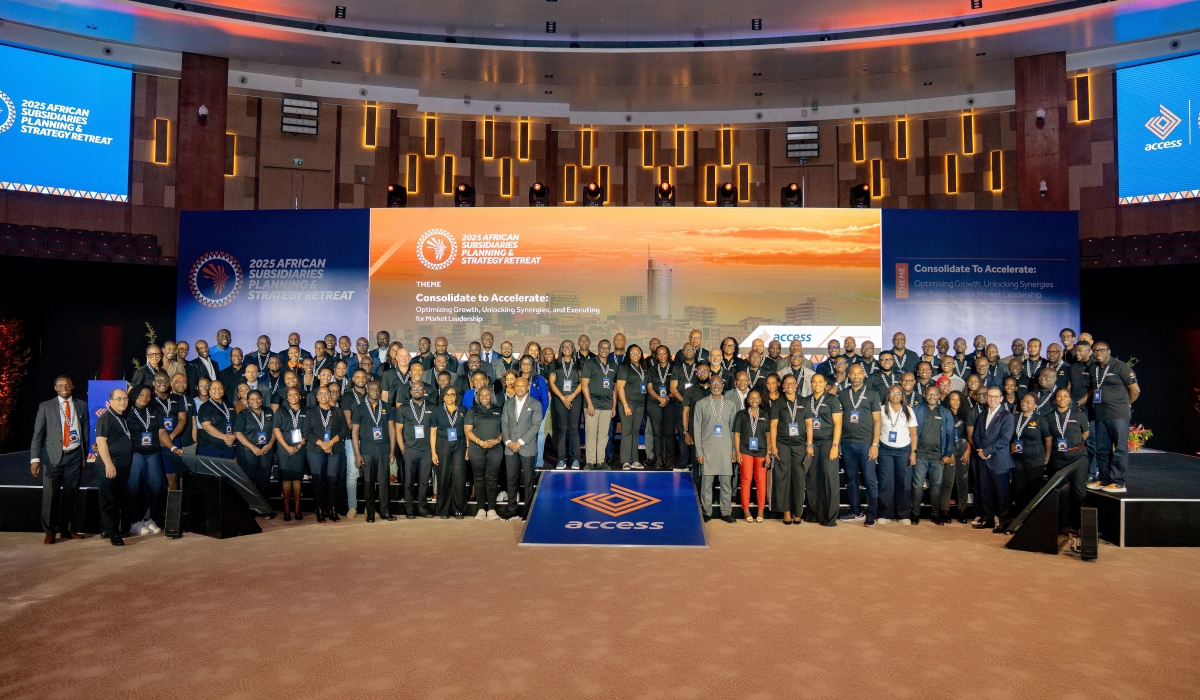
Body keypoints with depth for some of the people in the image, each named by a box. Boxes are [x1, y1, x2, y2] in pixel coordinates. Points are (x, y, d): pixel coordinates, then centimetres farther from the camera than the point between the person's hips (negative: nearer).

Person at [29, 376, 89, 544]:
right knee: (50, 495, 0)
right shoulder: (46, 406, 2)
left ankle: (67, 530, 19)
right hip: (53, 456, -2)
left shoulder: (81, 405, 9)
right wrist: (35, 458, -10)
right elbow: (38, 434, -2)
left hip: (74, 456, 2)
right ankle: (50, 532, 13)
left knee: (71, 494, 7)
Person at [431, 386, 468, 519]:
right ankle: (443, 510, 11)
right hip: (442, 447, 0)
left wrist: (467, 449, 0)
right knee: (444, 479, 1)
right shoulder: (437, 412, 7)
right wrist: (433, 452, -2)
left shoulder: (462, 412, 10)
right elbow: (433, 433, 5)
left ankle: (459, 510, 5)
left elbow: (466, 431, 9)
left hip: (459, 446, 1)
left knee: (459, 478, -5)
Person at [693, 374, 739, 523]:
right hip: (707, 449, -1)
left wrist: (734, 450, 4)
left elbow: (734, 428, 9)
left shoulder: (731, 403, 9)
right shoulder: (701, 404, 5)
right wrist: (699, 451, -2)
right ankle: (706, 512, 9)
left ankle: (726, 512, 11)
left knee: (726, 482, 2)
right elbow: (697, 429, 4)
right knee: (706, 482, 0)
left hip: (726, 449, 1)